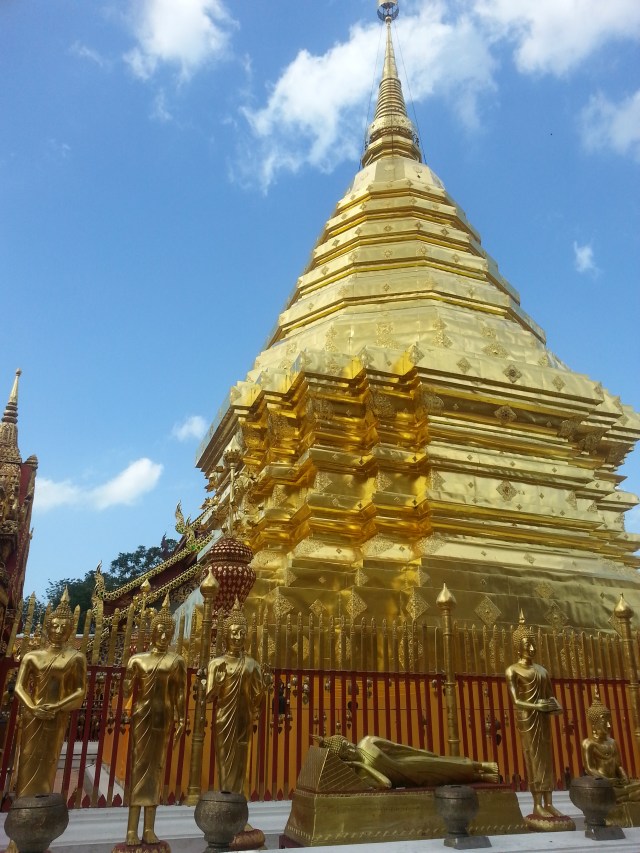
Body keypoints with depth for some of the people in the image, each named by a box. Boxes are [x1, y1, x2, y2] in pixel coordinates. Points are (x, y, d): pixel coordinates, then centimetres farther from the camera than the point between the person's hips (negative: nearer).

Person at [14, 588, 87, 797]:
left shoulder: (75, 658, -5)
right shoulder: (32, 656, 1)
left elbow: (80, 691, -5)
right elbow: (19, 687, 1)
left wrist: (56, 707, -15)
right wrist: (32, 707, -14)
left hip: (57, 717, -1)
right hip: (32, 715, 1)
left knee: (48, 762, 6)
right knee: (28, 760, 6)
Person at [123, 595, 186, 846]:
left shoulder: (176, 661, 3)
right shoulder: (138, 659, -1)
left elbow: (180, 693, 4)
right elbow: (126, 693, 2)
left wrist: (181, 720, 2)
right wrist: (129, 679, -17)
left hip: (164, 716, 1)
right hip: (142, 714, -1)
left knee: (157, 767, 6)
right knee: (139, 765, -1)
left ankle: (149, 828, 13)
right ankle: (132, 829, 5)